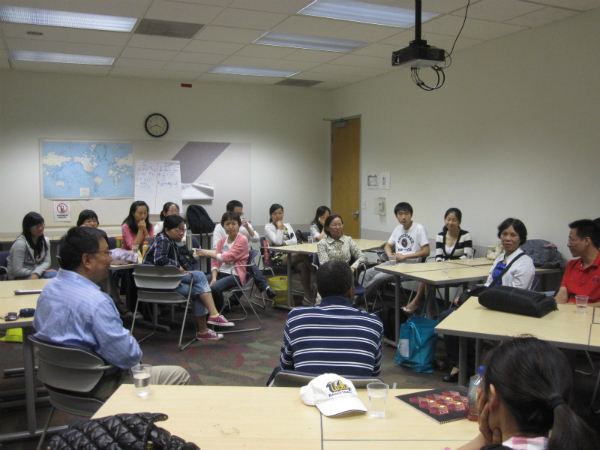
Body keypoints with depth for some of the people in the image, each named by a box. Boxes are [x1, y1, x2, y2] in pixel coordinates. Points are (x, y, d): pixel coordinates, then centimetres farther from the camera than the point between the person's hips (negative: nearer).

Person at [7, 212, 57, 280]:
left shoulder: (45, 241, 3)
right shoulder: (20, 243, -17)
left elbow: (47, 262, 0)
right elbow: (17, 271, -19)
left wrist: (36, 273, -20)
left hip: (37, 274, 6)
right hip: (19, 278, -6)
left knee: (54, 274, -24)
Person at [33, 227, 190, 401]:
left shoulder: (49, 288, -2)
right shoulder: (95, 301, -30)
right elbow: (128, 356, -28)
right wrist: (130, 340, -2)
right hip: (97, 390, -9)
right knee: (180, 375, -1)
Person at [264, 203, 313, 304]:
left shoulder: (287, 226, 19)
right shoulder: (268, 227, 3)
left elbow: (295, 241, 3)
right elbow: (278, 241, -14)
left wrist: (282, 242, -10)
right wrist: (279, 227, -5)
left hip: (290, 255, 5)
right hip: (277, 257, -5)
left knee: (304, 266, -29)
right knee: (304, 255, -31)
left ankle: (307, 296, -27)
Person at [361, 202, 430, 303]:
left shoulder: (419, 228, -7)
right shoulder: (398, 228, 16)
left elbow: (426, 252, -13)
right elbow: (387, 246, 23)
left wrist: (404, 256, -15)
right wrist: (390, 255, -1)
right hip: (395, 262, 8)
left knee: (378, 278, -22)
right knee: (369, 273, -9)